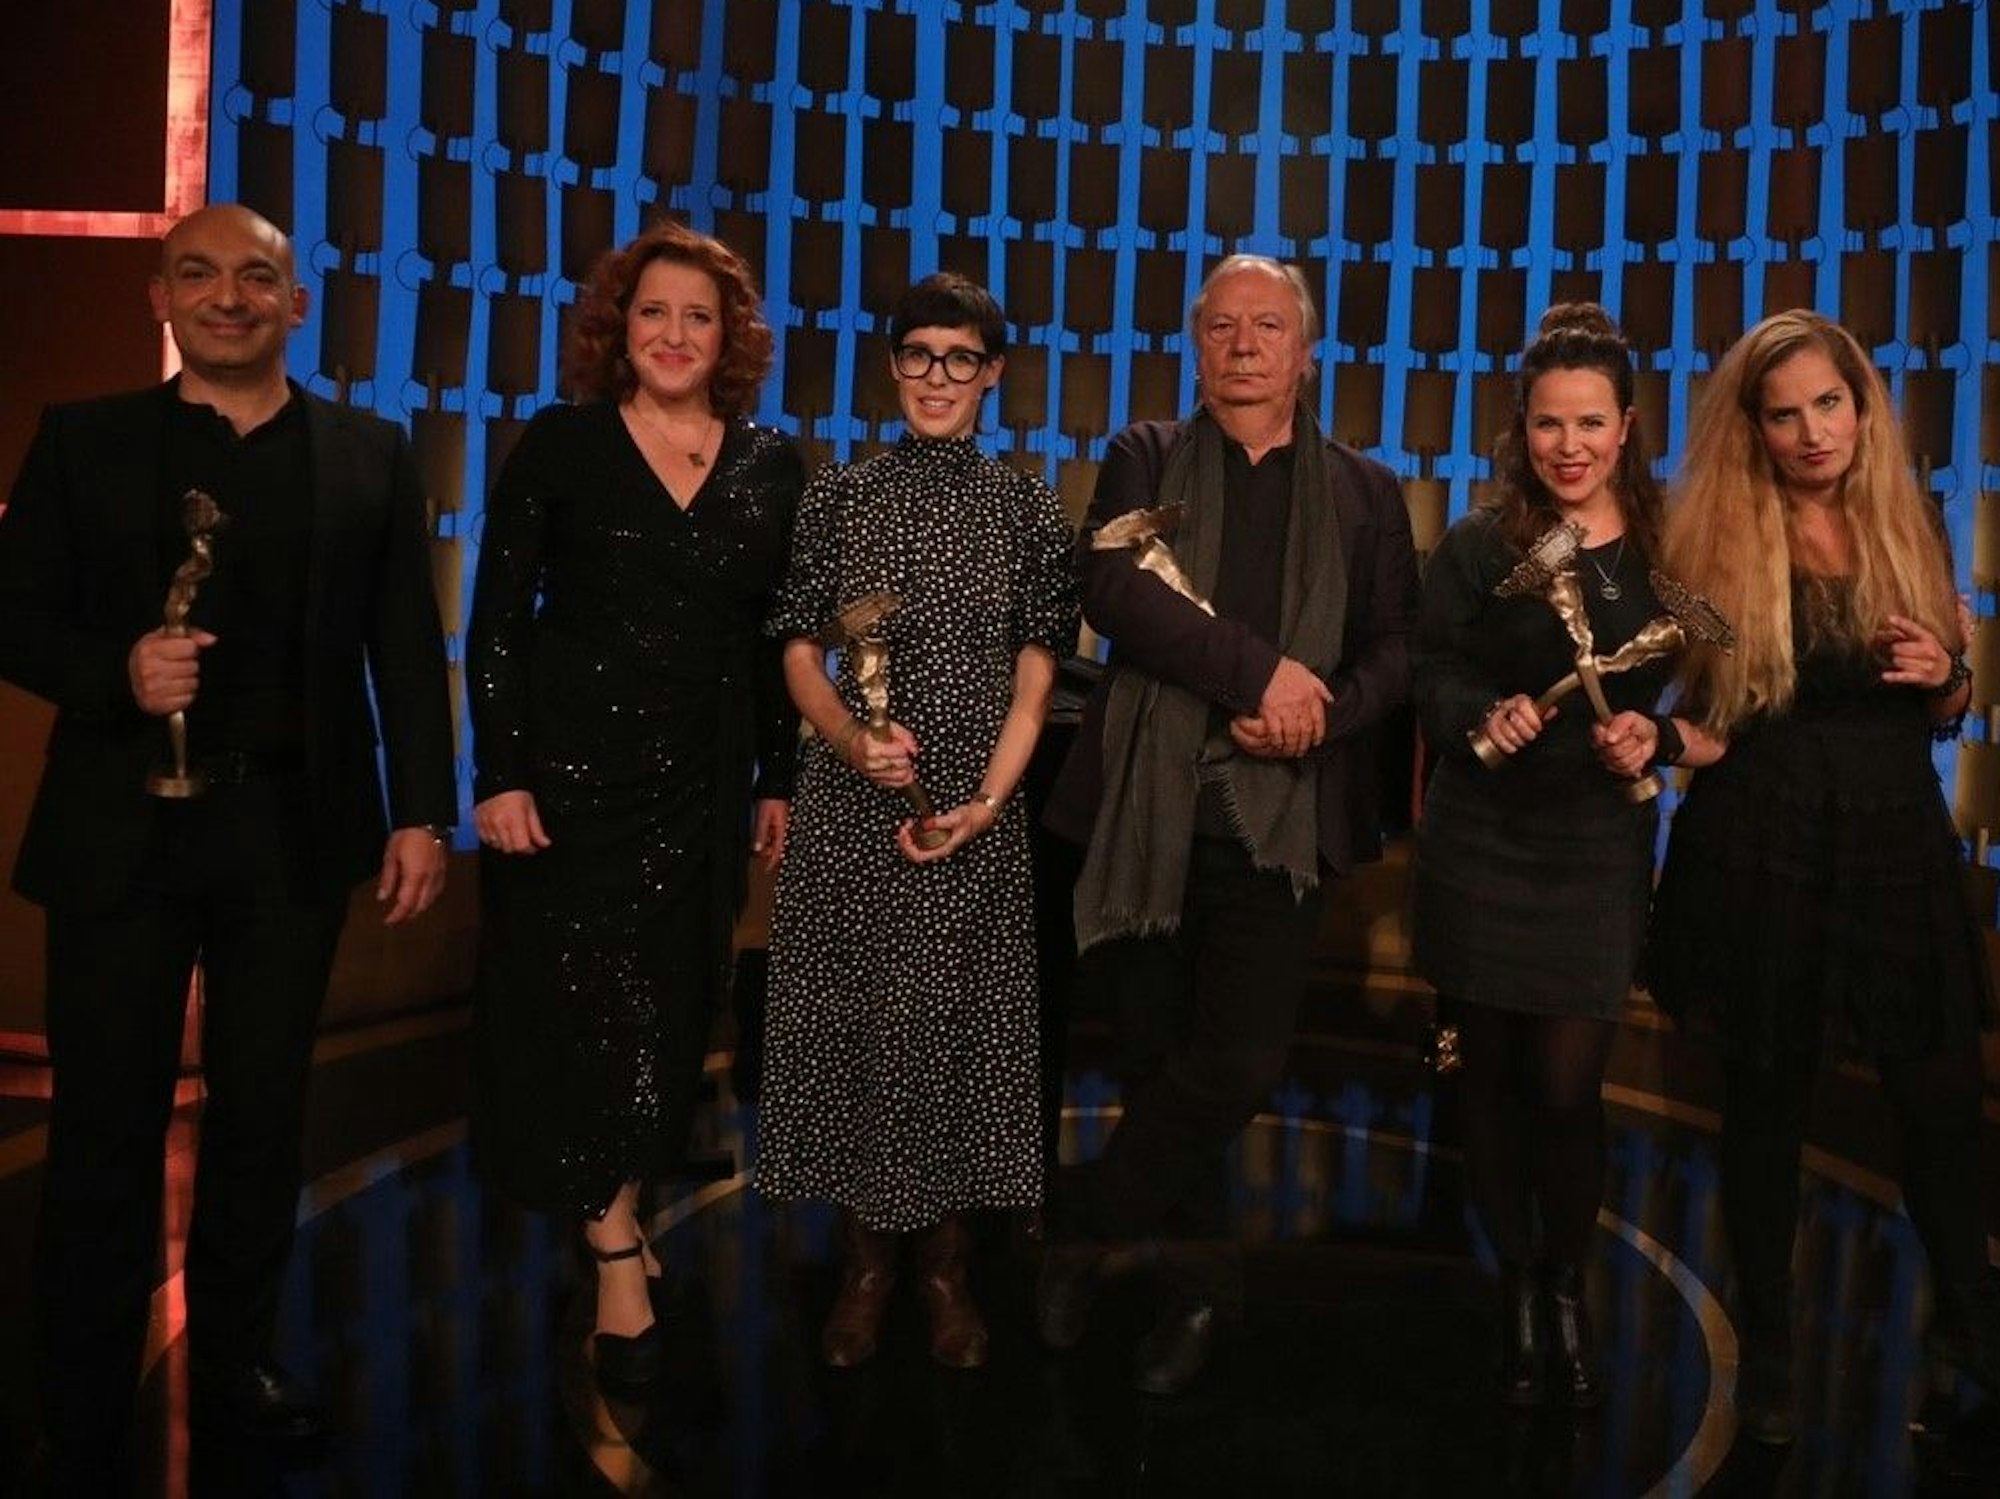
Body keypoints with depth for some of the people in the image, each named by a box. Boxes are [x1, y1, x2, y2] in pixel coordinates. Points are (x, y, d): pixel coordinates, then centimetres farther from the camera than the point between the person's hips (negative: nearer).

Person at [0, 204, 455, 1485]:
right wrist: (117, 668, -18)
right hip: (122, 831, -1)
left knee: (264, 1112, 13)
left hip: (295, 830, 1)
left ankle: (235, 1365, 32)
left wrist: (423, 811, -2)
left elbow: (409, 649, 3)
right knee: (106, 1129, 6)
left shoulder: (372, 455, 6)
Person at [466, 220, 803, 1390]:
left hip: (705, 778, 3)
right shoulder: (562, 444, -3)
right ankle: (619, 1247, 14)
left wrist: (779, 779, 5)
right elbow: (498, 619, -5)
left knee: (670, 1007, 11)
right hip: (574, 765, -3)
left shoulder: (772, 462, 5)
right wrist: (501, 773, -11)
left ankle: (618, 1208, 31)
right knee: (592, 1003, 1)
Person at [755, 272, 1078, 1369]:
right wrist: (851, 740, -15)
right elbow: (799, 650, 5)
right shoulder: (839, 498, 6)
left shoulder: (1025, 509, 5)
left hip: (977, 807, 0)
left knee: (960, 1023, 4)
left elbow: (1035, 670, 1)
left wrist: (987, 800, -11)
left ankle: (946, 1265, 21)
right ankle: (865, 1263, 22)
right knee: (850, 1020, 5)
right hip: (849, 806, 1)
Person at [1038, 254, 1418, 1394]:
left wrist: (1325, 715, -13)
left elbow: (1398, 647, 7)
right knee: (1161, 1061, 8)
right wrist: (1262, 671, -16)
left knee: (1237, 1065, -8)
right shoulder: (1146, 458, 10)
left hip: (1280, 814, 0)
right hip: (1148, 805, 0)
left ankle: (1079, 1233, 14)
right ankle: (1202, 1278, 28)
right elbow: (1114, 589, -8)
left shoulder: (1365, 491, 14)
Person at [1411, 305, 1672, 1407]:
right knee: (1492, 1079, 10)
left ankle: (1568, 1289, 25)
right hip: (1480, 846, 0)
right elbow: (1431, 672, -3)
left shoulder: (1663, 550, 0)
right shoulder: (1479, 544, -2)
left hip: (1598, 850, 0)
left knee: (1566, 1087, -1)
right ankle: (1517, 1288, 30)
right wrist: (1484, 714, -22)